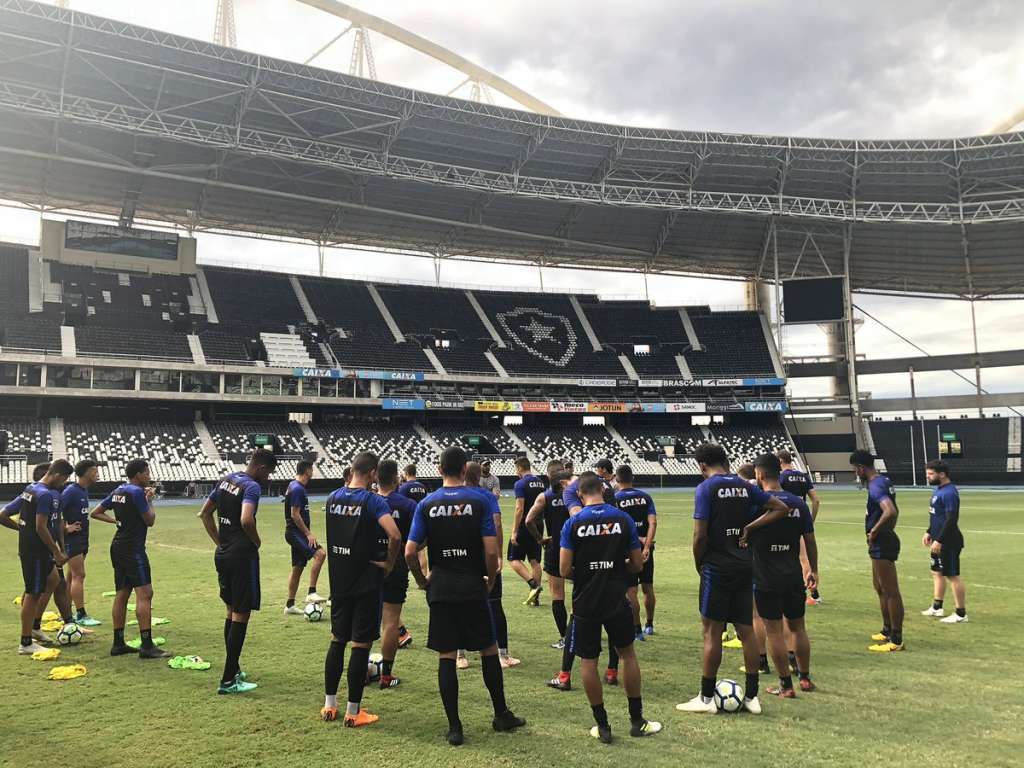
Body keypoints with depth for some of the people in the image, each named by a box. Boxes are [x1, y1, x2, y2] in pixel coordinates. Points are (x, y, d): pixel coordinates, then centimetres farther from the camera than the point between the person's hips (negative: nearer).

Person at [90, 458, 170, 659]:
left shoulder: (118, 491, 13)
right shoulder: (137, 492, -13)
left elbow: (95, 513, 19)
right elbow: (150, 521, -9)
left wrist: (116, 520, 13)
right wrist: (149, 499, 3)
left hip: (118, 547, 10)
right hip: (133, 549, -10)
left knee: (121, 594, 12)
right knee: (144, 594, -11)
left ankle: (118, 644, 16)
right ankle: (147, 646, -15)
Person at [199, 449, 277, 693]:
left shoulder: (225, 480, 10)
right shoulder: (252, 486, -17)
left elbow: (205, 513, 17)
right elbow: (246, 520, -32)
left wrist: (219, 541, 17)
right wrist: (257, 541, -13)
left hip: (222, 554, 9)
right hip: (242, 555, -9)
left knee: (231, 611, 20)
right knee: (241, 614, -1)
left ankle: (233, 670, 29)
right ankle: (228, 681, 1)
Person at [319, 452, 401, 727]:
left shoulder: (333, 498, 3)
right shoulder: (373, 501, -16)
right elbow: (395, 535, -27)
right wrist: (389, 563, -13)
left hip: (339, 580, 6)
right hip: (367, 582, -6)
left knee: (337, 639, 16)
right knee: (361, 644, 2)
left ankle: (329, 705, 22)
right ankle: (353, 712, 8)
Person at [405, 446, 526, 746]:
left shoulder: (426, 504, -1)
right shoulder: (480, 501, -6)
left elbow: (410, 553, -4)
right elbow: (491, 550, -11)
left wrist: (423, 581, 11)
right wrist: (490, 580, 6)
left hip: (440, 589, 1)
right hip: (473, 589, -1)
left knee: (446, 656, 6)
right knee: (488, 649, 13)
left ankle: (454, 727, 9)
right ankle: (501, 715, 24)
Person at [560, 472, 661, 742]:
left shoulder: (573, 523, -8)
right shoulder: (624, 519, -3)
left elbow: (564, 570, -10)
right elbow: (637, 565, 1)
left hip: (585, 602, -1)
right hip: (617, 600, 2)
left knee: (588, 660, 10)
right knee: (627, 653, 18)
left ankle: (602, 726, 14)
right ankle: (637, 721, 24)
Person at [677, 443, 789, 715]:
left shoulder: (706, 488, -10)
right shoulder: (744, 486, 7)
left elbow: (700, 535, -15)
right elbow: (781, 508, 11)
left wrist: (698, 564, 1)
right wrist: (749, 528, 5)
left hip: (717, 567, -6)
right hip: (744, 566, 6)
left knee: (712, 631, 1)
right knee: (746, 630, 10)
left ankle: (706, 698, 8)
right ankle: (751, 696, 16)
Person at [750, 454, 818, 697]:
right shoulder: (798, 503, 1)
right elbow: (810, 541, 6)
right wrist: (813, 570, 18)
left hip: (766, 579, -4)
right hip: (794, 576, 4)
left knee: (774, 631, 3)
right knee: (797, 627, 18)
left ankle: (786, 685, 8)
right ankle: (805, 678, 28)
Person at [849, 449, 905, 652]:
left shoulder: (876, 487, -20)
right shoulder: (884, 482, 12)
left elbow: (891, 512, -35)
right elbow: (894, 512, 25)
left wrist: (874, 531, -23)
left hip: (882, 545, -11)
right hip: (882, 543, 11)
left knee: (891, 591, -4)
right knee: (880, 589, 21)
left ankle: (896, 640, 2)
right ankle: (887, 631, 33)